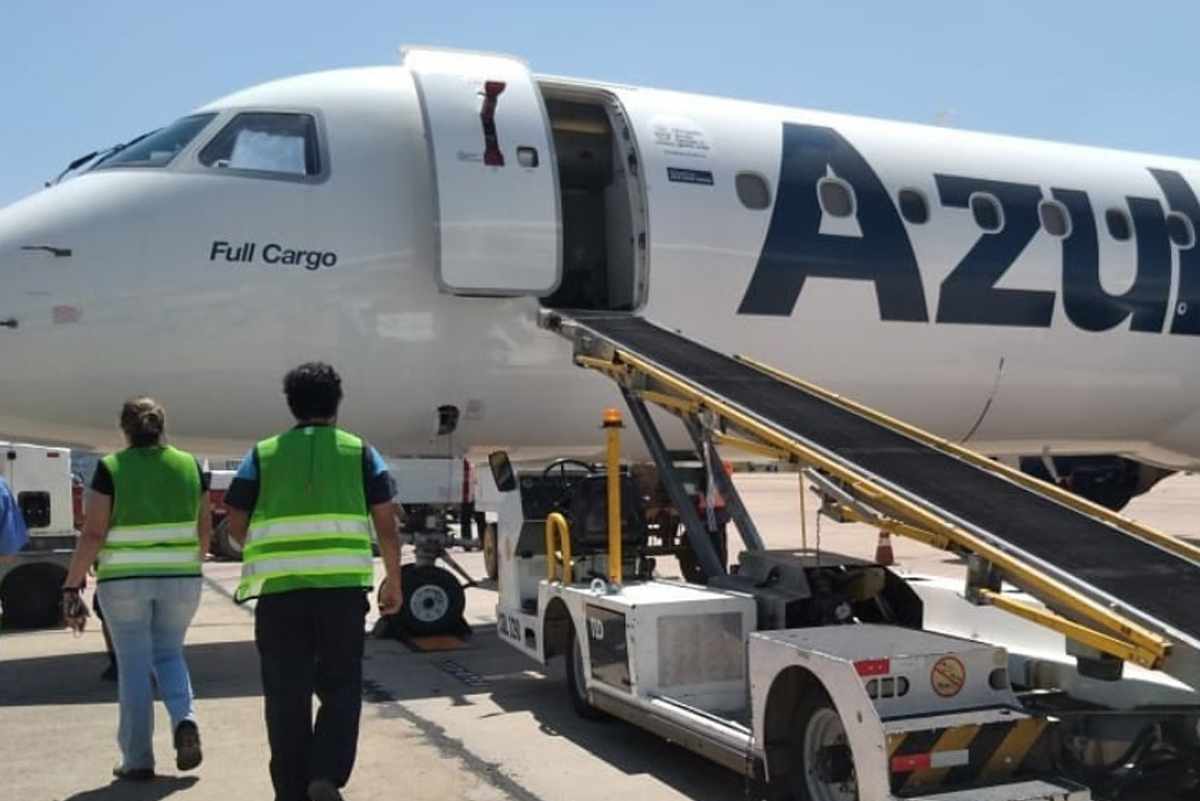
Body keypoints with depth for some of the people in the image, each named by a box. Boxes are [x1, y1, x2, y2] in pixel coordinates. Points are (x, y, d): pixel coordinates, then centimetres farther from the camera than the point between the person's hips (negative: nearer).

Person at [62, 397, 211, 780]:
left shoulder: (111, 468, -7)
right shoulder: (189, 465, 3)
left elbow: (93, 534, -11)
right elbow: (204, 530, 7)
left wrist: (73, 583, -3)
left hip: (124, 580, -2)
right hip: (179, 578, 2)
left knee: (134, 665, 7)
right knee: (169, 655, 18)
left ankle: (138, 760, 9)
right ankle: (185, 720, -6)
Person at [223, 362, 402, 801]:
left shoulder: (262, 454, 10)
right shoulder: (360, 452, 8)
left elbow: (236, 525, 8)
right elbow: (386, 523, 4)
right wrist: (394, 581, 12)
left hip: (279, 589, 1)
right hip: (343, 586, 0)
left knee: (286, 694, 10)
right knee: (340, 686, 12)